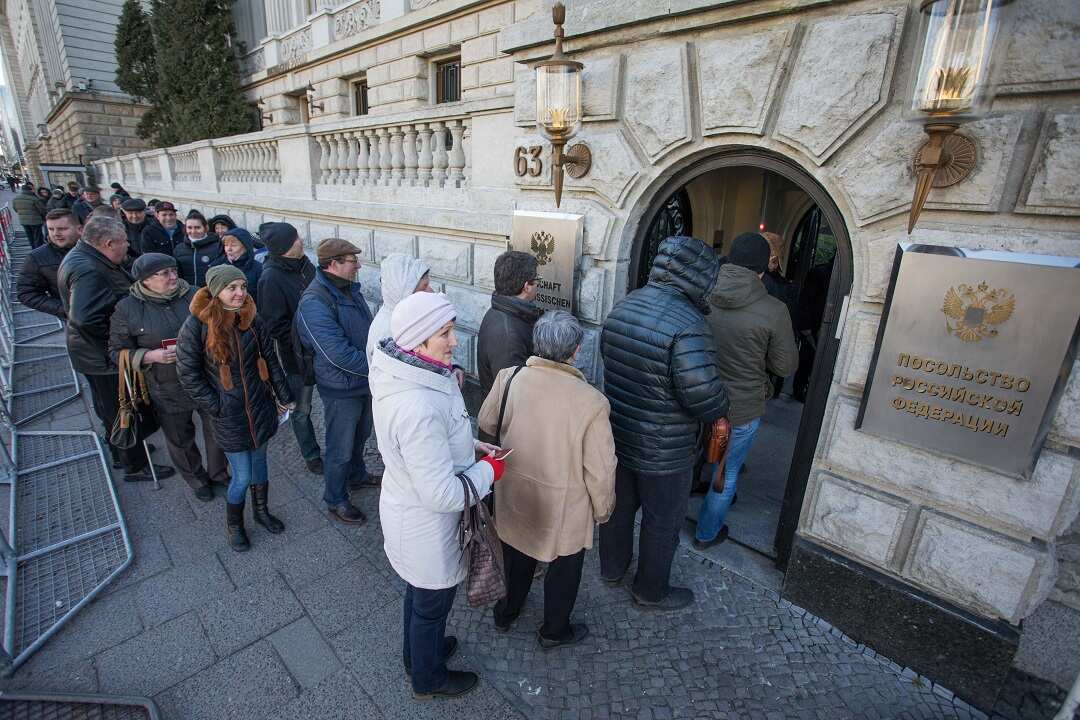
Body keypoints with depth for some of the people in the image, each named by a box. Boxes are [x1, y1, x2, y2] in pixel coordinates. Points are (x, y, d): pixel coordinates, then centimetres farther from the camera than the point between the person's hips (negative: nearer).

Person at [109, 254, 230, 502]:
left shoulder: (194, 295, -5)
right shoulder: (128, 309, -9)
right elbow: (117, 351, -3)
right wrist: (152, 356, -19)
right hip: (167, 390, -1)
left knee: (217, 431, 16)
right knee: (180, 440, 16)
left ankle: (218, 472, 42)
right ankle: (197, 479, 42)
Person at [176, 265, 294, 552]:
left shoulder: (252, 321, -4)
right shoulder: (196, 326, -15)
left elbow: (269, 361, 4)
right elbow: (188, 374, -10)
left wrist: (284, 396, 7)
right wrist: (216, 406, -10)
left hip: (260, 406, 4)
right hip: (229, 415, -3)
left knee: (259, 461, 19)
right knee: (242, 476, 4)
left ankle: (261, 511, 42)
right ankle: (233, 524, 31)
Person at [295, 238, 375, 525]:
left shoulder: (350, 289, 2)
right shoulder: (314, 303, -26)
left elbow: (368, 329, 13)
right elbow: (338, 353, -30)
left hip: (365, 381, 8)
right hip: (341, 388, -8)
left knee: (360, 436, 28)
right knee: (340, 448, 10)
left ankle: (357, 475, 52)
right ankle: (335, 501, 30)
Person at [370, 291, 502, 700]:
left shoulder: (401, 373, -9)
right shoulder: (419, 408, -39)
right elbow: (444, 495, -33)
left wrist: (470, 446, -2)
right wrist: (490, 469, -17)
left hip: (405, 508, 8)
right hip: (427, 528, -8)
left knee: (419, 592, 33)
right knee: (433, 603, 21)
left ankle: (418, 651, 60)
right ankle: (429, 679, 50)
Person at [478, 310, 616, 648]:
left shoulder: (508, 378, -19)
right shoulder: (592, 402, -29)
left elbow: (486, 423, -1)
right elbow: (600, 471, -20)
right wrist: (602, 509, -1)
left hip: (514, 501, 4)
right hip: (565, 510, -3)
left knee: (516, 557, 30)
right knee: (564, 568, 25)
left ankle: (506, 612, 54)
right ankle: (553, 631, 48)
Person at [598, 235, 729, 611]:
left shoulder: (623, 305, -3)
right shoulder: (688, 323, -27)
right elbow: (703, 392, -29)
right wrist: (719, 411, -8)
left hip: (617, 434, 7)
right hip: (663, 452, -7)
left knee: (618, 506, 26)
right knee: (662, 522, 17)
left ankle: (612, 567, 48)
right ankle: (651, 590, 38)